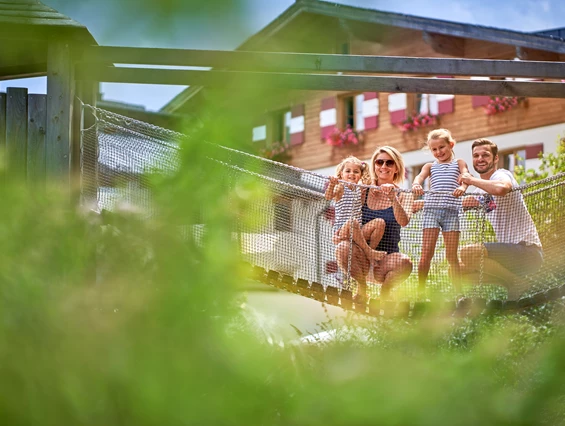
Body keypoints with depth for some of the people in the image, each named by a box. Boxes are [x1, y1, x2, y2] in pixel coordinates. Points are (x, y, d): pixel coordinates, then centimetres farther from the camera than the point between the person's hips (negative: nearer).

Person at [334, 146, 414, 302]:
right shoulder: (363, 192, 8)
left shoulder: (404, 196, 5)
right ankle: (361, 289, -7)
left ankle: (385, 291, -3)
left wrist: (393, 198, -30)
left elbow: (404, 222, -15)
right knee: (343, 247, -31)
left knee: (405, 263, -34)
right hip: (362, 257, 1)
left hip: (386, 258, -1)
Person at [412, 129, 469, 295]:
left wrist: (462, 186, -31)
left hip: (451, 210, -1)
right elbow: (420, 176, -2)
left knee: (452, 255, 0)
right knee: (426, 253, -4)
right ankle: (420, 291, 0)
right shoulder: (430, 166, 18)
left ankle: (458, 292, 4)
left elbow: (466, 175, -7)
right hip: (431, 208, 1)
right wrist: (416, 184, -27)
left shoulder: (459, 163, 13)